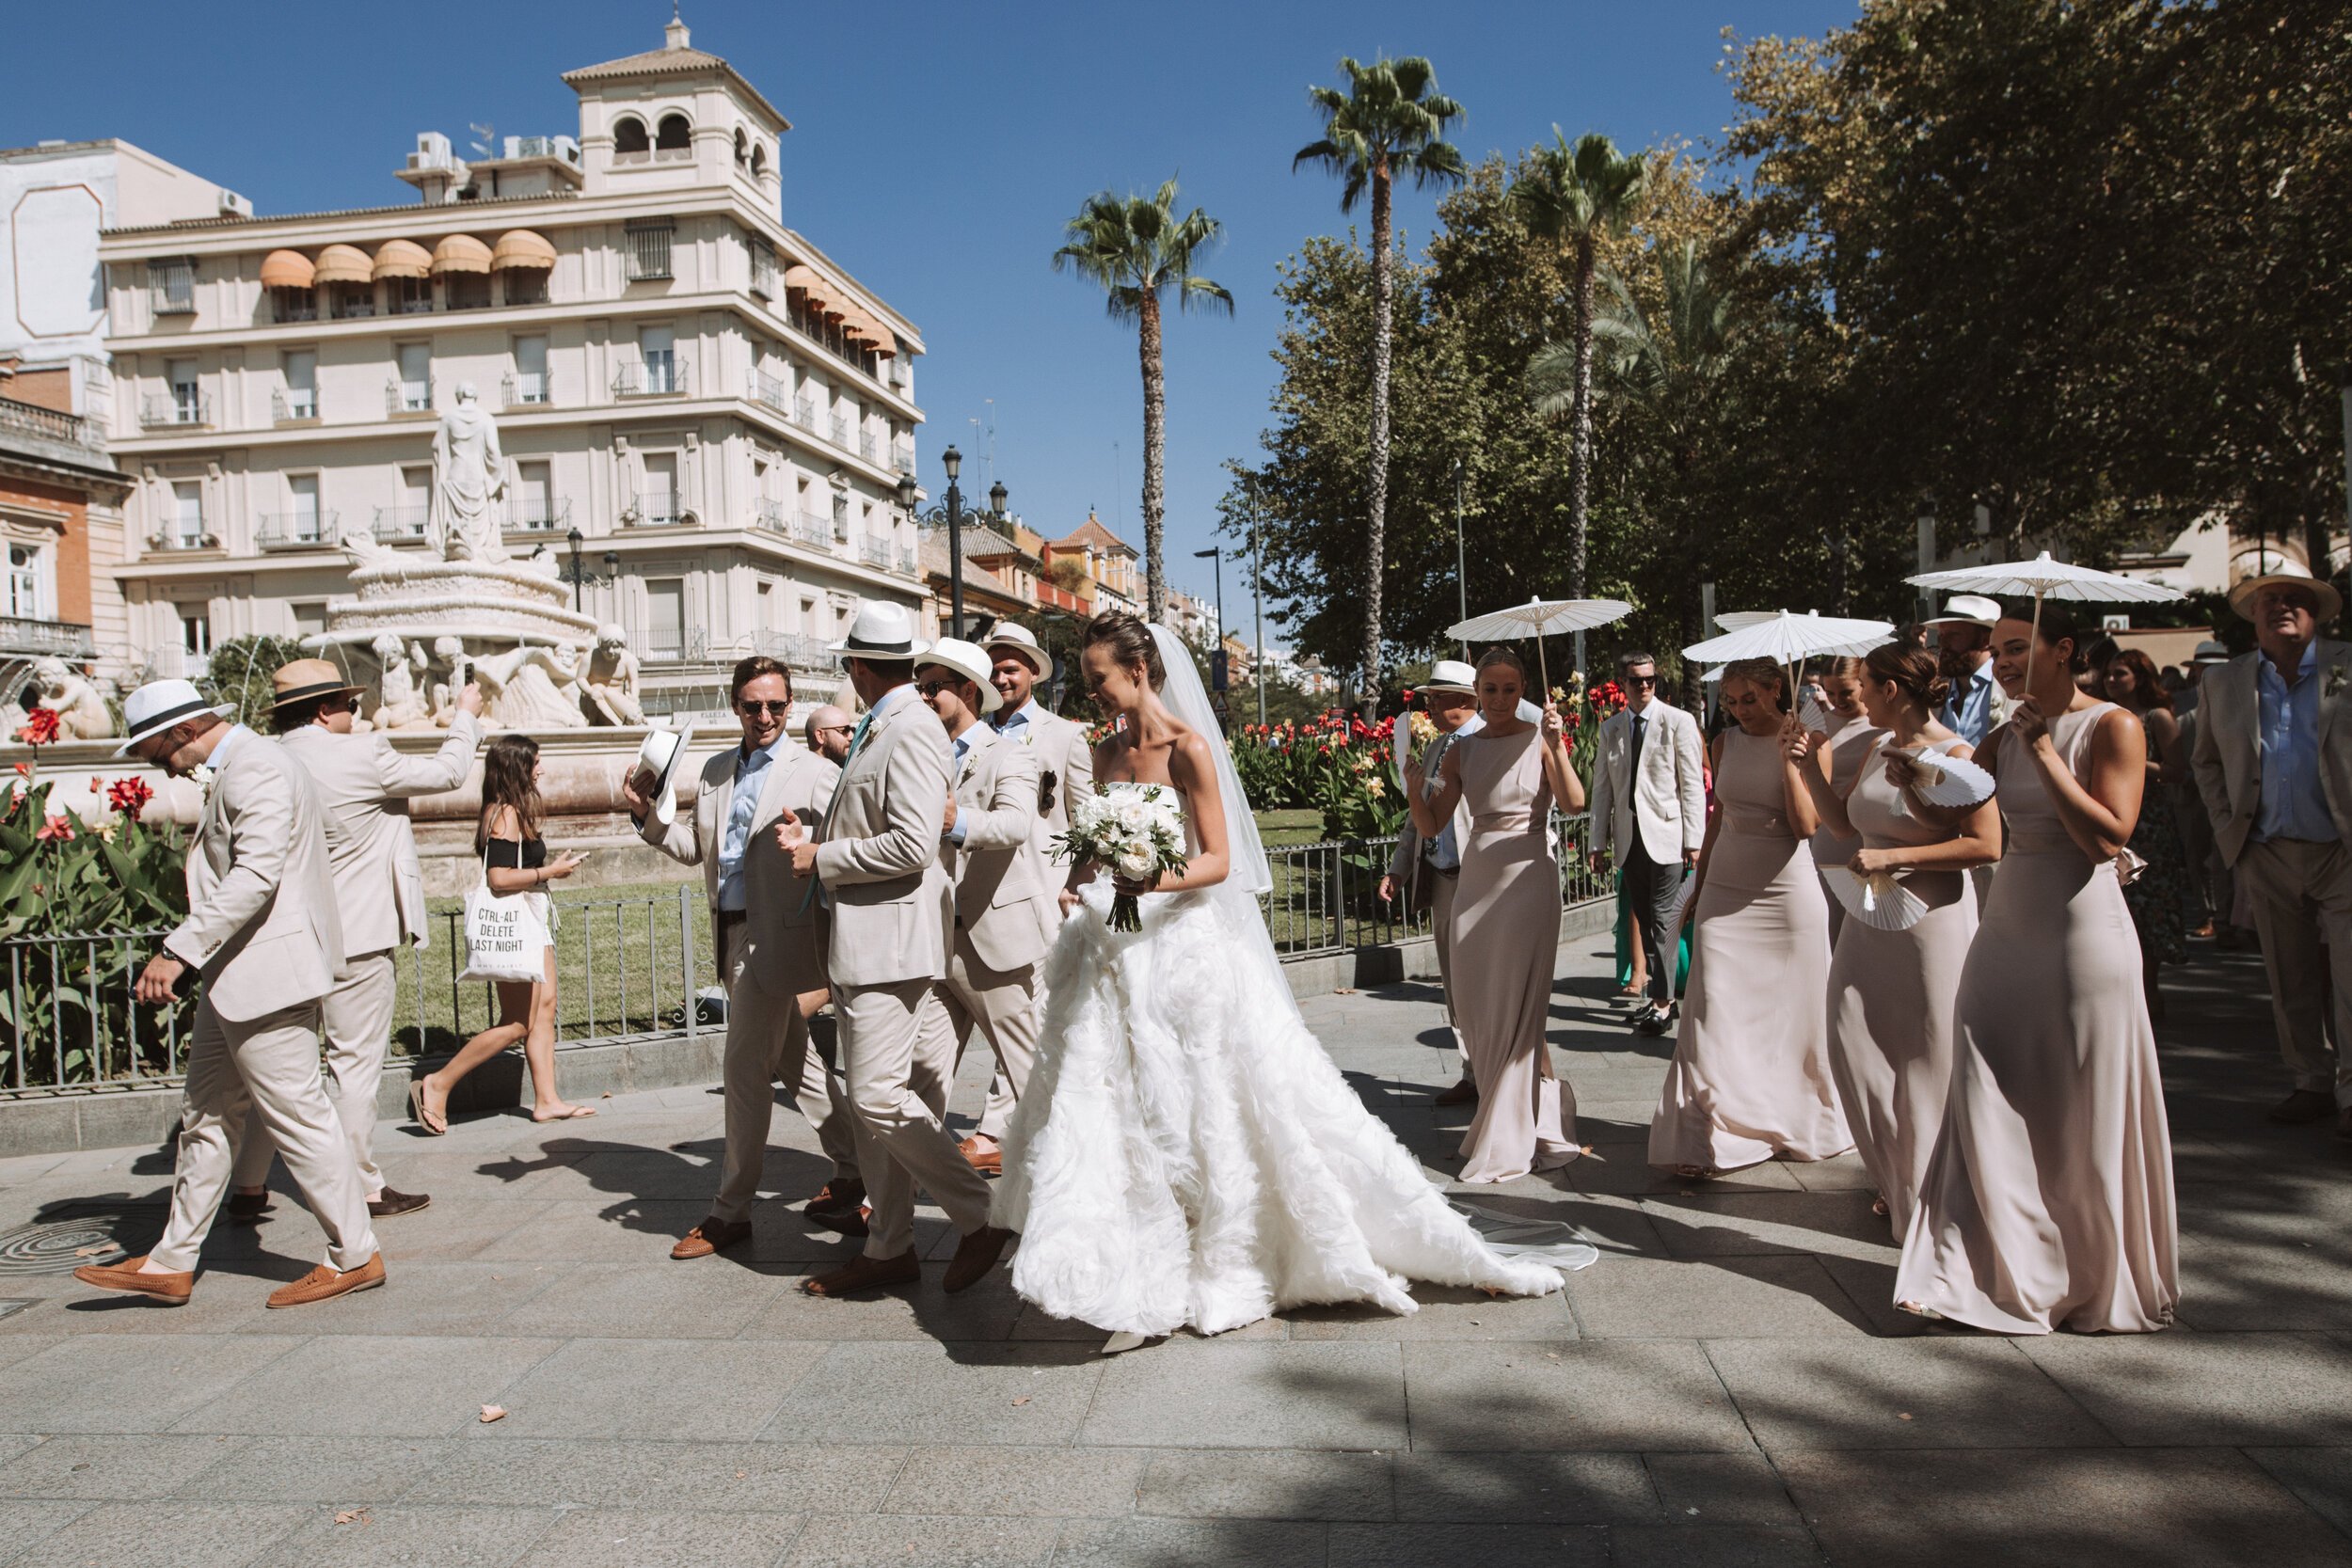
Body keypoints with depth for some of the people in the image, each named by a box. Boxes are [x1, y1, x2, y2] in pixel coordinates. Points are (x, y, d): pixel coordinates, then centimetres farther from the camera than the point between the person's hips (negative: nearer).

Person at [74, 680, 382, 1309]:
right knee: (206, 1114, 14)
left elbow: (255, 875, -26)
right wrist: (190, 955, 19)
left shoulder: (255, 767, -15)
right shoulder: (233, 770, 18)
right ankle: (172, 1264, 23)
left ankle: (355, 1257, 7)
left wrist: (179, 951, -28)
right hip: (237, 976, 11)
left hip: (267, 972, -11)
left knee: (297, 1115, -3)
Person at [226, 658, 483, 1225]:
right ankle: (362, 1187, 11)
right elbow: (447, 772, -4)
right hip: (354, 937, -7)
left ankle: (248, 1187, 20)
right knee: (356, 1061, 2)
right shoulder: (360, 757, -15)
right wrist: (466, 716, 12)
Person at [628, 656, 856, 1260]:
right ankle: (853, 1175, 28)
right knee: (796, 1062, 15)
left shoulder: (814, 773, -8)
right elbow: (694, 847, 16)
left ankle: (731, 1211, 9)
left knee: (744, 1068, -3)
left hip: (777, 934, -7)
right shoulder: (716, 771, 13)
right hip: (733, 935, 8)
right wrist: (647, 815, 2)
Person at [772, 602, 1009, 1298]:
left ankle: (983, 1217, 0)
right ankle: (888, 1247, 20)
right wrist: (814, 839, 8)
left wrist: (823, 859, -12)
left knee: (878, 1096, -12)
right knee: (873, 1098, 12)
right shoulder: (879, 731, 18)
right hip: (861, 942, 10)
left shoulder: (911, 732, -13)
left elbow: (911, 845, -23)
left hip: (891, 938, -10)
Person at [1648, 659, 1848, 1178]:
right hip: (1725, 892, 3)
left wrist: (1789, 755, -21)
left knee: (1792, 1014, 6)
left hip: (1786, 891, -3)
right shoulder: (1726, 743, 7)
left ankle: (1798, 1129, 26)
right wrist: (1698, 885, 19)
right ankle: (1706, 1140, -3)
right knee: (1714, 1017, -4)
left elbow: (1806, 825, -16)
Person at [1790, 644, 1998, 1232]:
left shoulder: (1954, 755, -14)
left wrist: (1894, 856, -21)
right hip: (1870, 918, 7)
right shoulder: (1878, 747, 9)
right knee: (1853, 1043, 5)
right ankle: (1897, 1181, 23)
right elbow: (1844, 824, 16)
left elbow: (1987, 845, -20)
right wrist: (1809, 765, 5)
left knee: (1926, 1061, 3)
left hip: (1931, 921, -7)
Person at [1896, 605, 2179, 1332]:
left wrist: (2043, 754, -18)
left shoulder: (2113, 727, -7)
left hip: (2083, 937, -6)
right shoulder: (2008, 734, 10)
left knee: (2086, 1120, 5)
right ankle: (1998, 1271, 13)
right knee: (1993, 1111, 4)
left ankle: (2100, 1284, 23)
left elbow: (2108, 837, -18)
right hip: (2005, 935, 6)